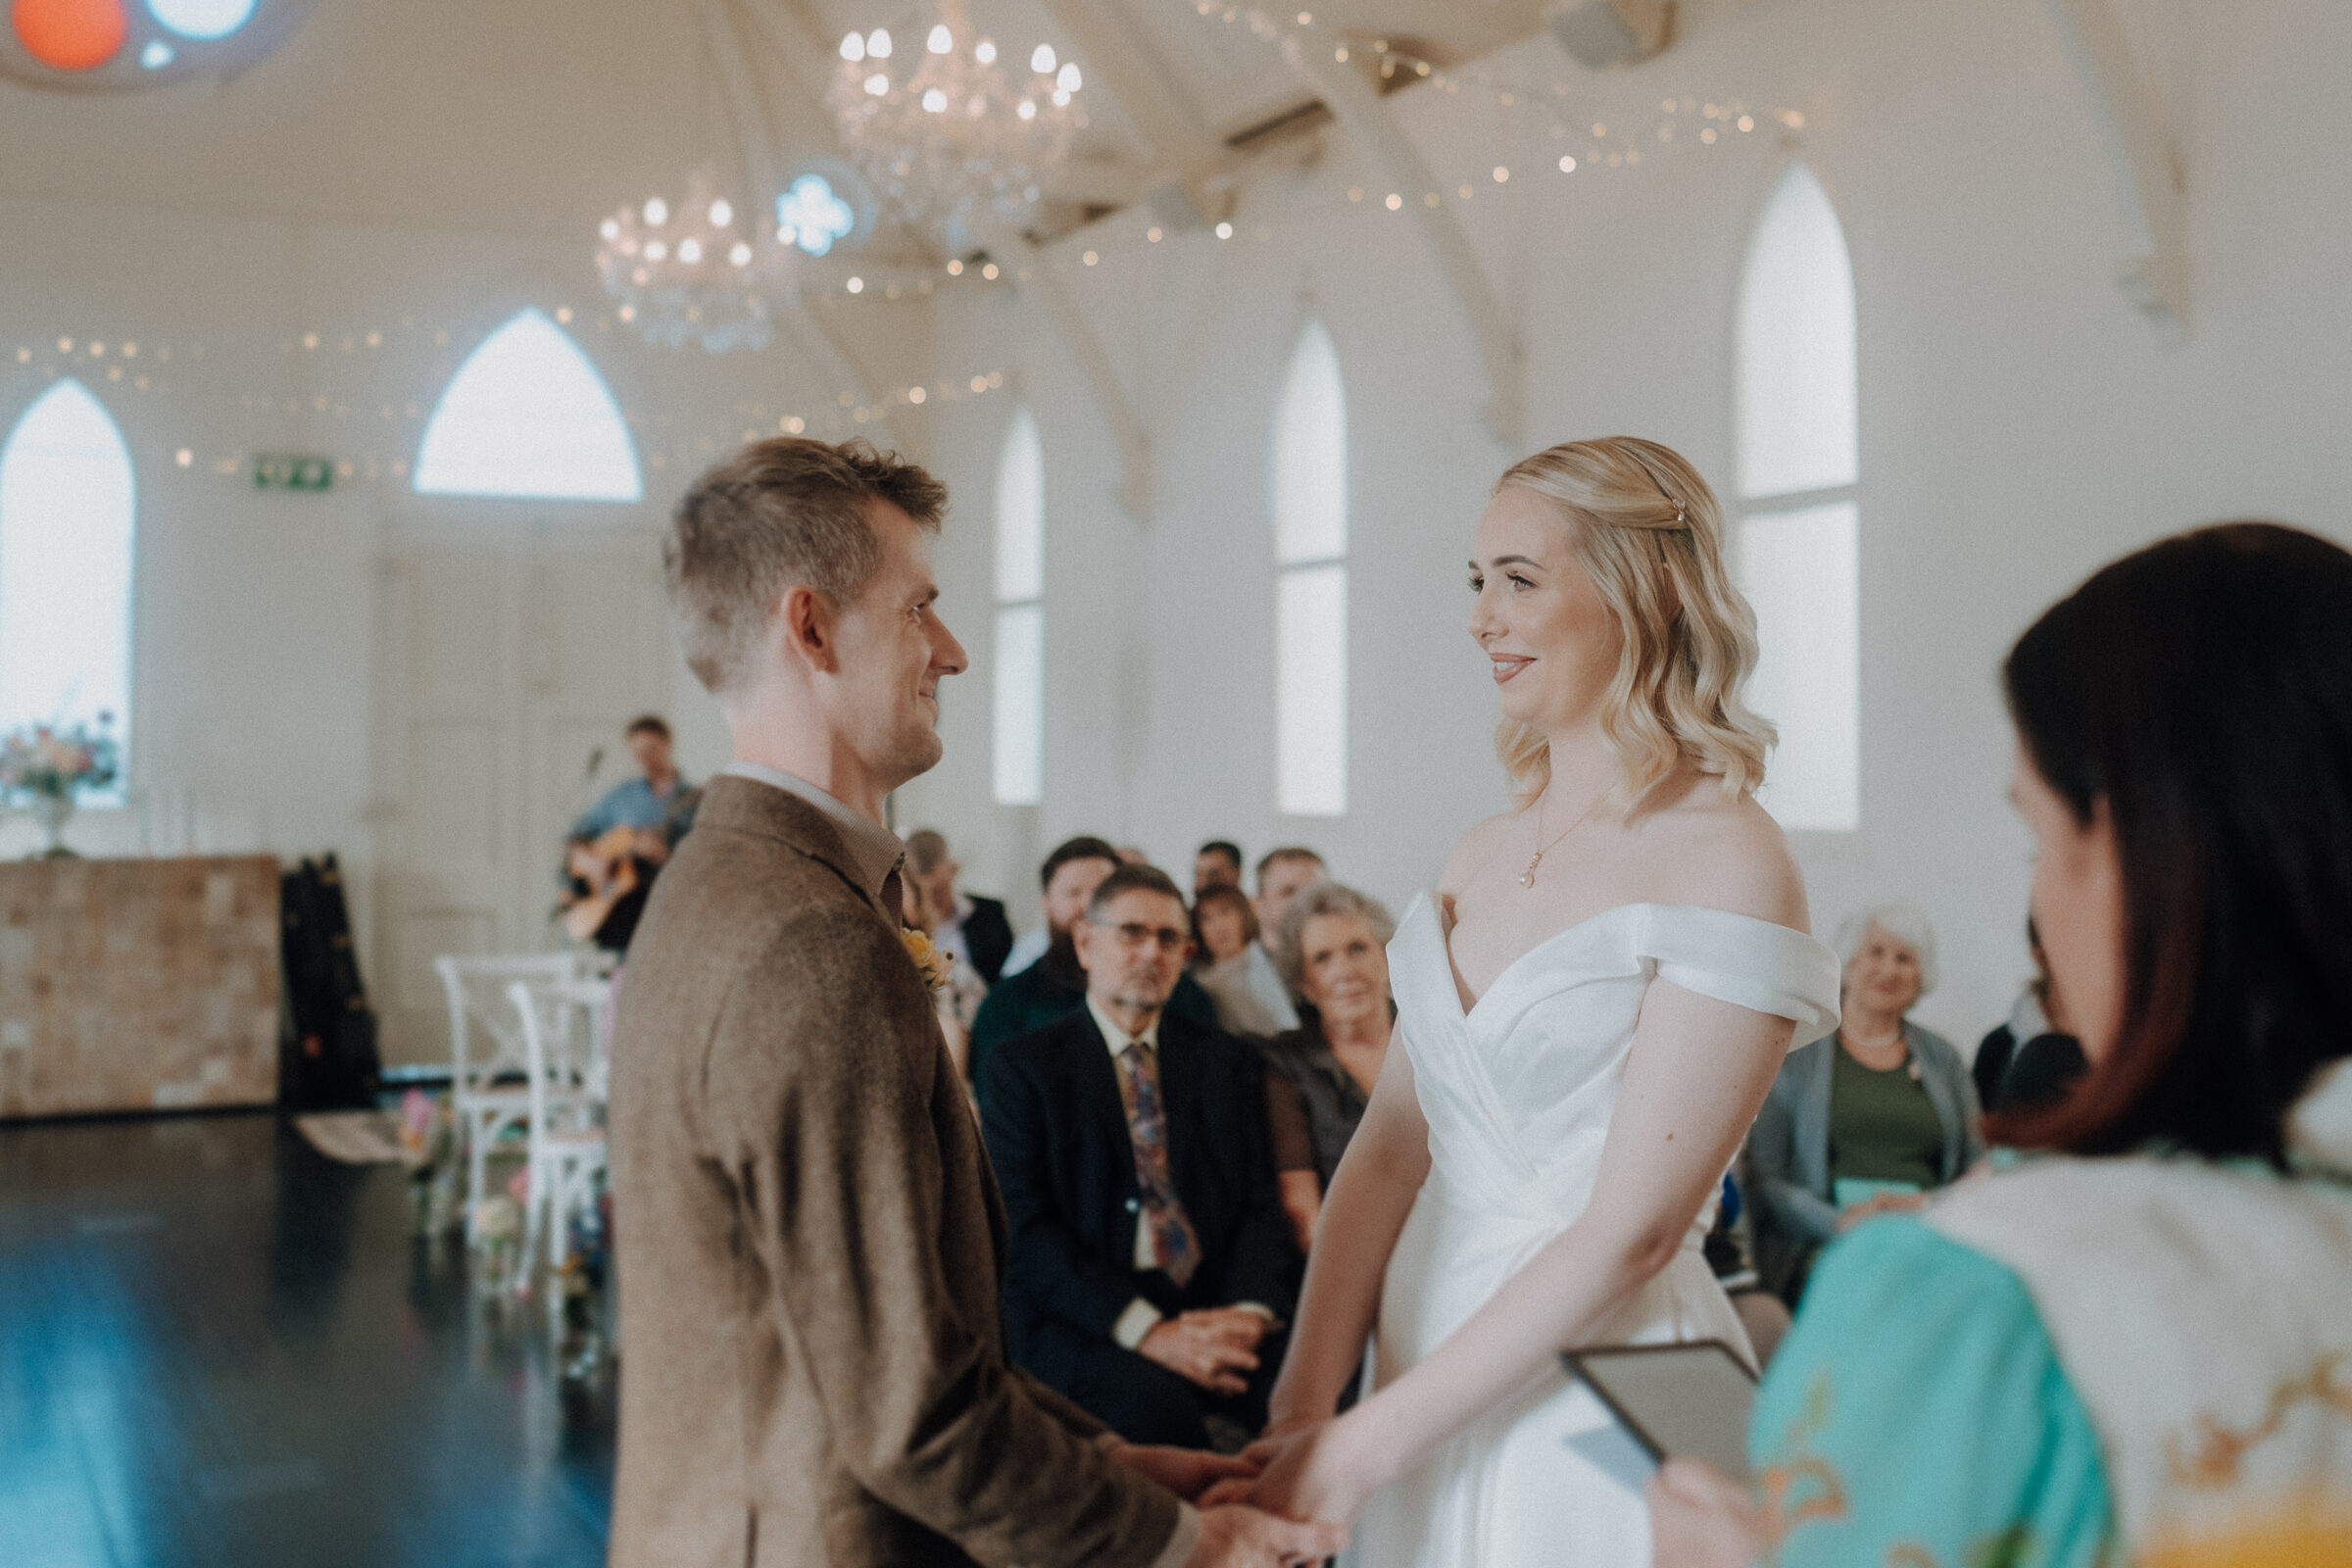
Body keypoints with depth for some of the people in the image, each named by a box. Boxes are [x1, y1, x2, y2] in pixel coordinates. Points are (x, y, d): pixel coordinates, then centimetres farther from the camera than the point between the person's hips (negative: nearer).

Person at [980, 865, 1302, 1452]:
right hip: (1087, 1324, -3)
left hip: (1219, 1310, 3)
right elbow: (1027, 1231, -4)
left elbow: (1260, 1202, 9)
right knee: (1155, 1399, -35)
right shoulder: (1021, 1069, 7)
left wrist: (1250, 1310, -13)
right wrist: (1147, 1331, -18)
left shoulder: (1227, 1062, 18)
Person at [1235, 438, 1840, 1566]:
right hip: (1429, 1359, 6)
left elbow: (1629, 1231, -19)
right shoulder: (1483, 852, 5)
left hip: (1601, 1405, -6)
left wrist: (1366, 1445, -17)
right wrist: (1297, 1419, -7)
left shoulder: (1728, 864, -16)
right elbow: (1390, 1144, 2)